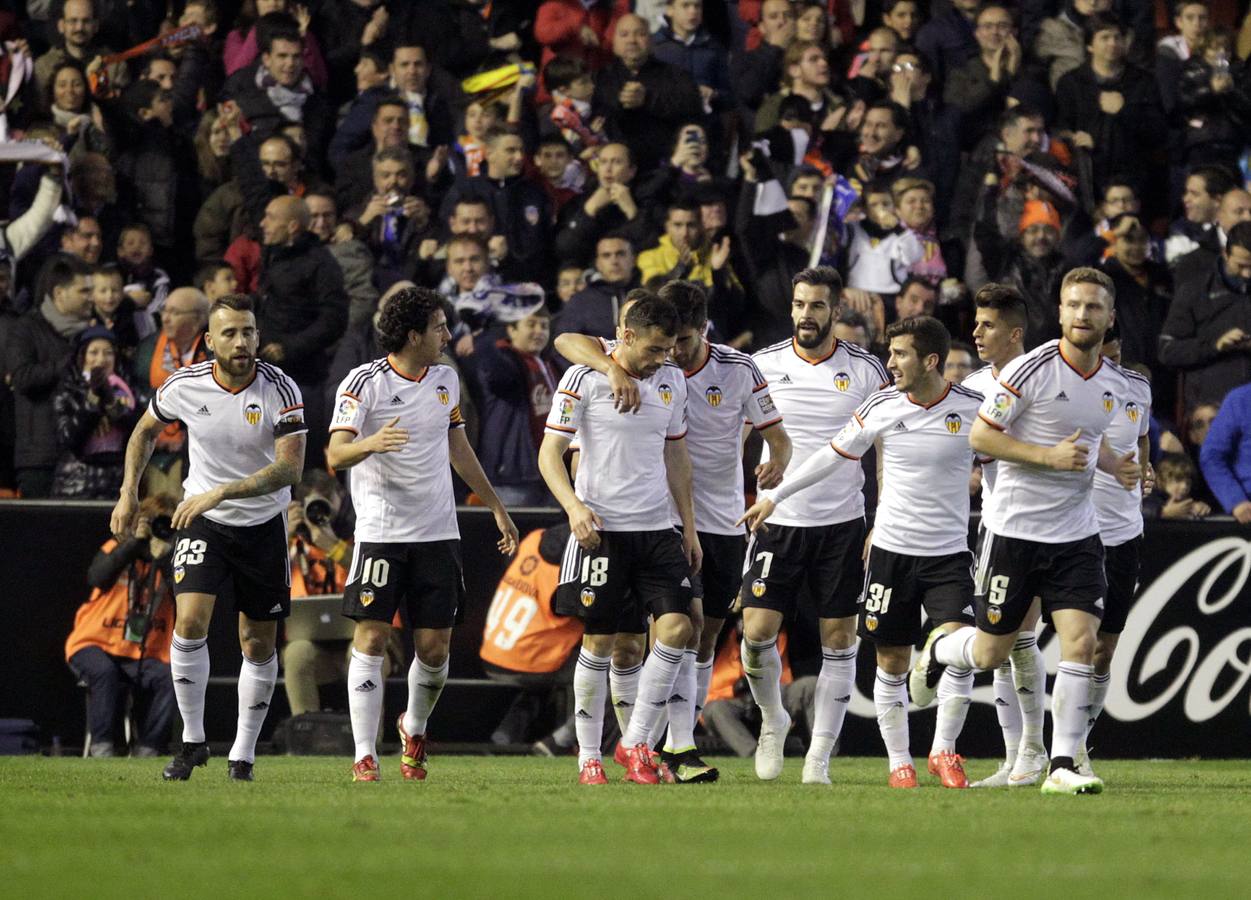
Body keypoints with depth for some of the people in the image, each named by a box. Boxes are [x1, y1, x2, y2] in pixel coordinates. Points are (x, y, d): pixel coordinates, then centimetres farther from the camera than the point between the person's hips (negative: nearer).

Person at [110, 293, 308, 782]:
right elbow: (146, 430, 11)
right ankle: (193, 740, -6)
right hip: (202, 522, 0)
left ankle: (244, 754, 18)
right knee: (190, 621, -19)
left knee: (259, 644, 5)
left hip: (263, 523, 0)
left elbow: (290, 469, -25)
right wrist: (129, 492, 5)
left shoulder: (280, 389, -18)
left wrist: (220, 493, -33)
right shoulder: (184, 385, -11)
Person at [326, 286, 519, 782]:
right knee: (371, 638, -9)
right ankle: (364, 756, -5)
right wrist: (370, 443, -39)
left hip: (437, 534, 5)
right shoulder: (364, 383, -9)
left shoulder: (446, 379, 10)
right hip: (381, 532, -5)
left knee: (435, 645, 2)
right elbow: (335, 454, -17)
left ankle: (414, 729, 29)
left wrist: (497, 508, 26)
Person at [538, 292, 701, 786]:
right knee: (599, 640, -3)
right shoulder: (584, 378, -7)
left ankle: (635, 743, 2)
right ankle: (588, 755, 9)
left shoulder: (672, 379, 9)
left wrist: (690, 527, 17)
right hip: (601, 529, -5)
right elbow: (549, 452, -7)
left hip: (657, 528, 5)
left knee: (677, 627, -9)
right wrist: (573, 505, -23)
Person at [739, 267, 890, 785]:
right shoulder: (763, 365, 2)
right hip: (778, 522, 0)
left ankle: (819, 756, 7)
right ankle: (772, 719, 17)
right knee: (757, 628, -10)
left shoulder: (865, 371, 0)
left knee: (838, 641, 0)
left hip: (843, 523, 0)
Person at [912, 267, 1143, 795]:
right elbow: (980, 435, -12)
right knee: (990, 653, 5)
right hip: (1015, 530, -4)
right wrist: (1049, 456, -22)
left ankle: (1063, 766, -5)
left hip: (1076, 534, 4)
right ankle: (938, 649, 41)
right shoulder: (1032, 370, -15)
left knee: (1081, 642, -11)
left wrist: (1113, 466, 3)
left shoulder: (1115, 386, 5)